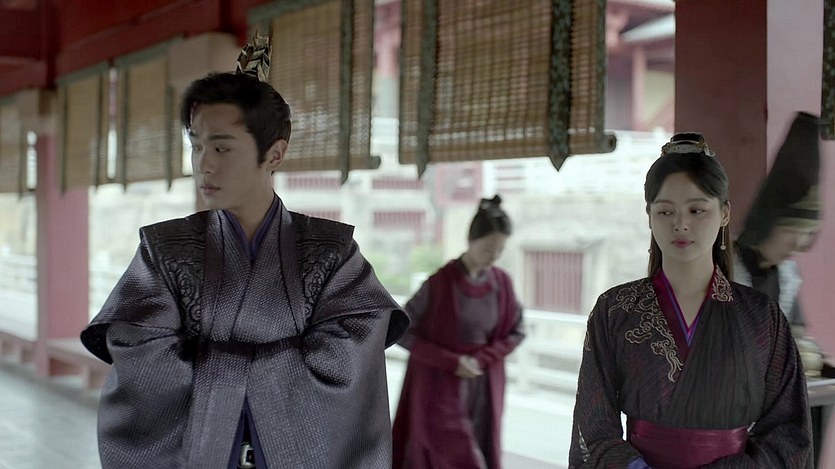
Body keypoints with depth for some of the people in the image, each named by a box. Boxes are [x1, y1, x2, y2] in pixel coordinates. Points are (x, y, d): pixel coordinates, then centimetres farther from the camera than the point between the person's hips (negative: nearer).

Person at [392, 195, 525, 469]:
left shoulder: (502, 282, -1)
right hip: (442, 391, -5)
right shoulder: (439, 283, -15)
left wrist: (481, 359, -8)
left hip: (483, 393, 5)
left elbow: (516, 332, 8)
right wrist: (452, 362, -15)